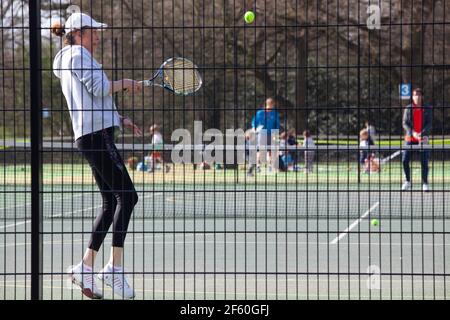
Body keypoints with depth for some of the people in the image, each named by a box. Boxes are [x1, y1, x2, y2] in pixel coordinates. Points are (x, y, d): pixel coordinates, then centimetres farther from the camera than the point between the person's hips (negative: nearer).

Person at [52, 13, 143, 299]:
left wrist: (120, 120, 16)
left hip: (92, 136, 10)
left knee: (112, 202, 9)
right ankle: (115, 267, -15)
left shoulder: (72, 61, 26)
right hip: (97, 135, -10)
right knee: (127, 196, -13)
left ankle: (86, 268, 7)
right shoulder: (78, 55, -4)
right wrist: (125, 84, 0)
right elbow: (99, 88, -16)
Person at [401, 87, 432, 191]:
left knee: (424, 162, -5)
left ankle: (425, 183, 6)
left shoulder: (428, 109, 2)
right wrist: (413, 133, -17)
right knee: (405, 160, -3)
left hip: (423, 139, -1)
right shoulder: (408, 109, 5)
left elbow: (429, 123, -3)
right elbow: (405, 123, -1)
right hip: (410, 139, 1)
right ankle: (407, 181, 16)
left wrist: (422, 134, -20)